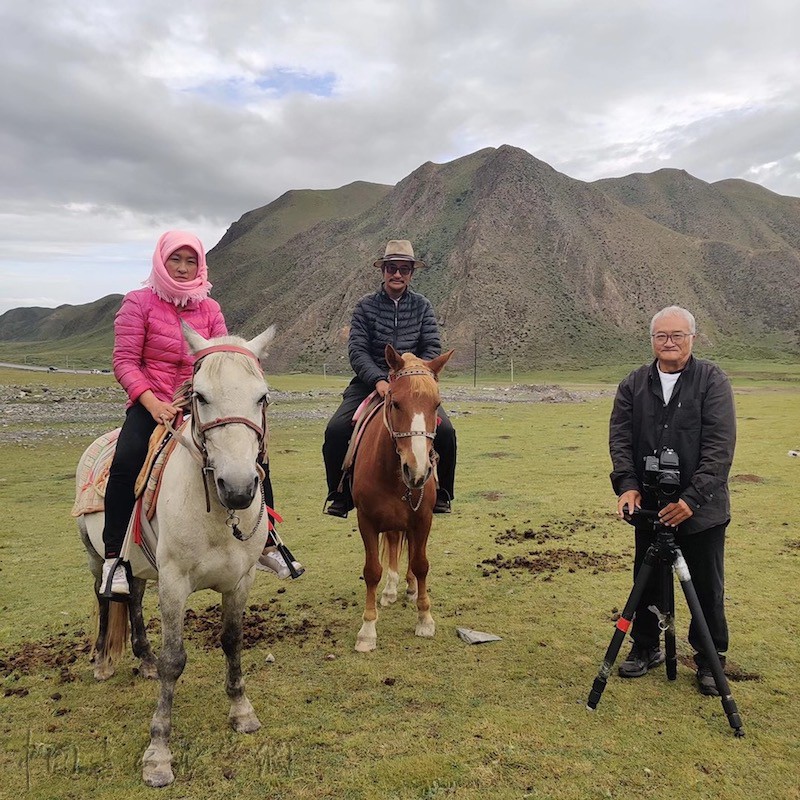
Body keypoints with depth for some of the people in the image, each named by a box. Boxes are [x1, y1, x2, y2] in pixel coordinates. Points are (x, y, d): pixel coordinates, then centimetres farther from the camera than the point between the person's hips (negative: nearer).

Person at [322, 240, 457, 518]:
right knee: (336, 430, -21)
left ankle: (440, 494, 3)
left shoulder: (422, 306, 6)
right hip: (371, 382, 0)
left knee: (445, 431, -20)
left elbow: (433, 348, -1)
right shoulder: (366, 306, 2)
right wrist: (378, 380, -22)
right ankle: (341, 495, 1)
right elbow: (357, 350, -6)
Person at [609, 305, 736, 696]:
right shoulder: (634, 384, 4)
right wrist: (627, 485, -16)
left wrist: (692, 498, -22)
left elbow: (720, 446, -13)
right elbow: (620, 438, -1)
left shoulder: (713, 381, -6)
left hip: (701, 508, -2)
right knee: (648, 582, 14)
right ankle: (646, 648, 32)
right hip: (650, 506, 3)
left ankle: (710, 659, 27)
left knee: (707, 588, 9)